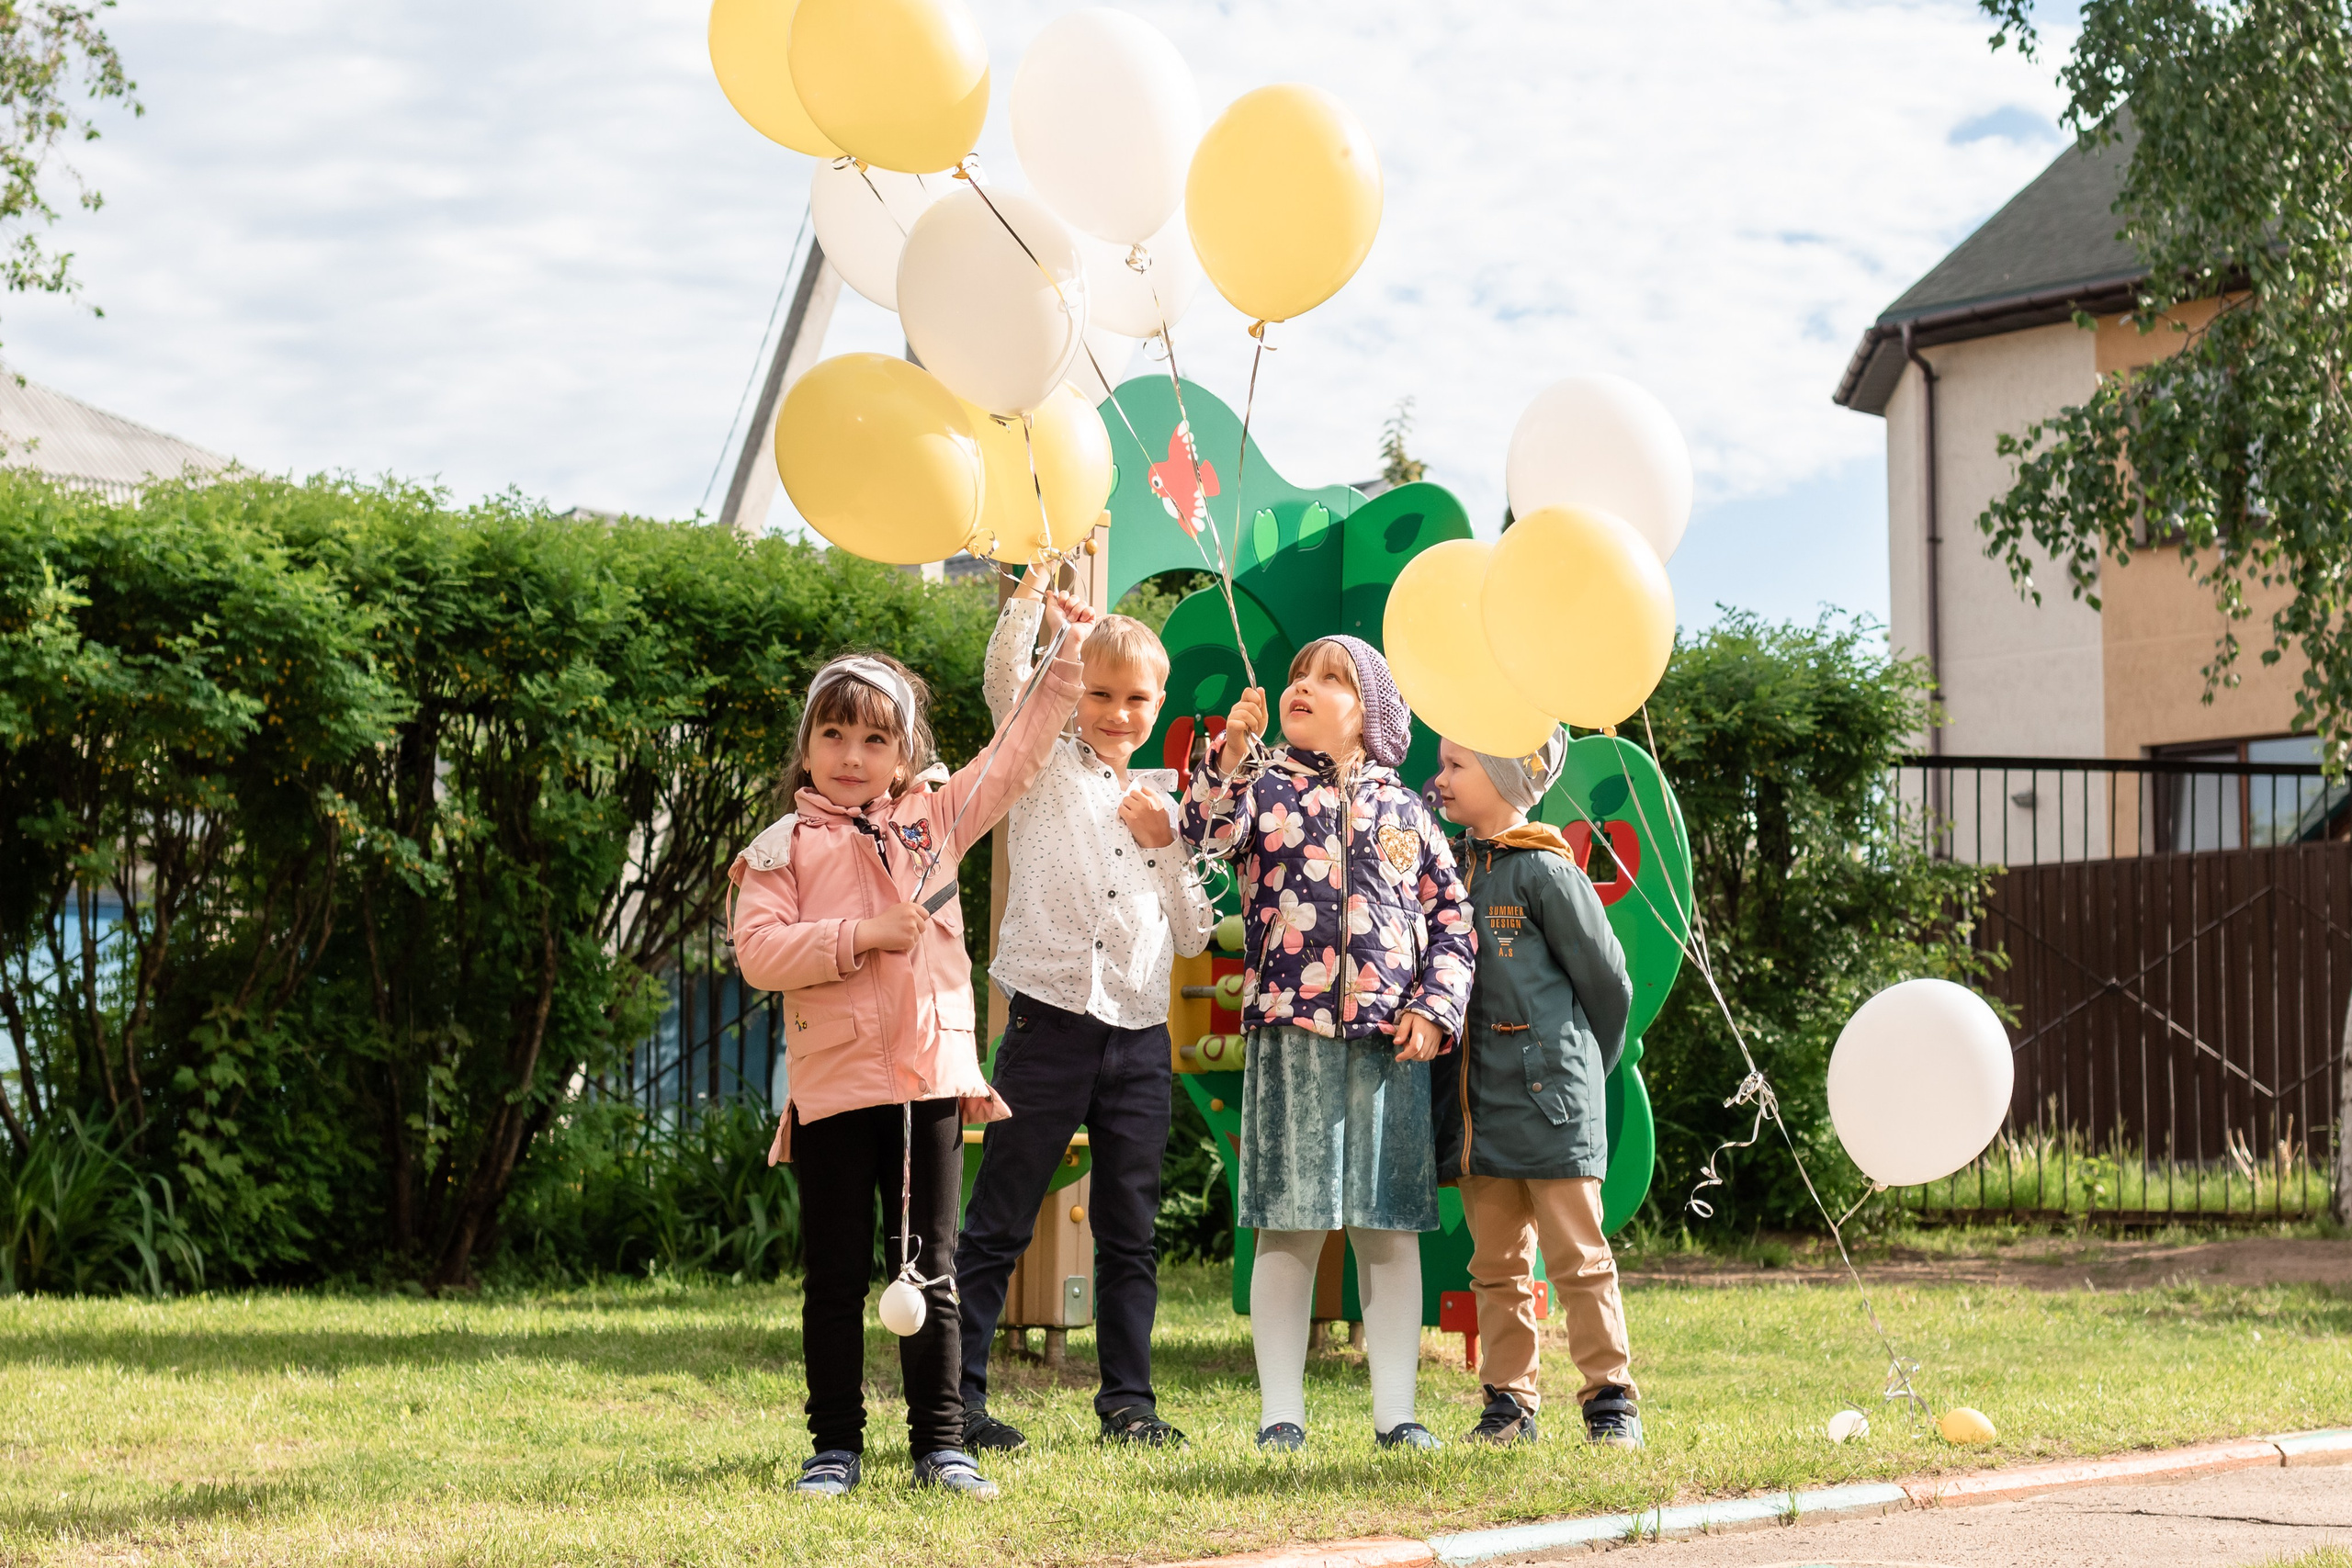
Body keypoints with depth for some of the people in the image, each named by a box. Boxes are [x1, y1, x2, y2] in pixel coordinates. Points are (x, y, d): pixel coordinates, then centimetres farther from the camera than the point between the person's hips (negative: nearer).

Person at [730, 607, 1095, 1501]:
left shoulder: (933, 819, 11)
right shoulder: (784, 850, 2)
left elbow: (1014, 757, 18)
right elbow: (758, 951, -9)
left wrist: (1066, 663, 16)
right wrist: (859, 937, -16)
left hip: (930, 1078, 2)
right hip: (832, 1084, -2)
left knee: (930, 1272, 6)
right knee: (837, 1277, 5)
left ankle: (940, 1444, 10)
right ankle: (836, 1446, 12)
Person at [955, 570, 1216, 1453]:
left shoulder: (1160, 807, 16)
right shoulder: (1046, 772, 3)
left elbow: (1194, 935, 15)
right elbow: (1005, 681, -14)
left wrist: (1166, 846, 2)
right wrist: (1033, 588, -21)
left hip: (1139, 1037, 5)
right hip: (1051, 1024, -5)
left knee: (1131, 1232, 9)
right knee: (998, 1225, -2)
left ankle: (1128, 1401, 16)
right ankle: (953, 1400, 1)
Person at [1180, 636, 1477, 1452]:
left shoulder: (1404, 811, 14)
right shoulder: (1265, 785, 8)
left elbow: (1454, 917, 13)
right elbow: (1205, 831, -12)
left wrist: (1435, 1008, 1)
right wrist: (1232, 752, -25)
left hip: (1391, 1044, 2)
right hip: (1290, 1034, -2)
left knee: (1389, 1228, 3)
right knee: (1291, 1225, -1)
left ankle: (1395, 1410, 9)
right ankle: (1281, 1410, 6)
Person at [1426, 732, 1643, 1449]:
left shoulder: (1547, 872, -8)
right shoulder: (1451, 871, 11)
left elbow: (1607, 981, -2)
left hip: (1548, 1097, -6)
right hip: (1479, 1106, 6)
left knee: (1578, 1259, -3)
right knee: (1497, 1266, 9)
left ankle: (1611, 1401, 1)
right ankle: (1509, 1404, 14)